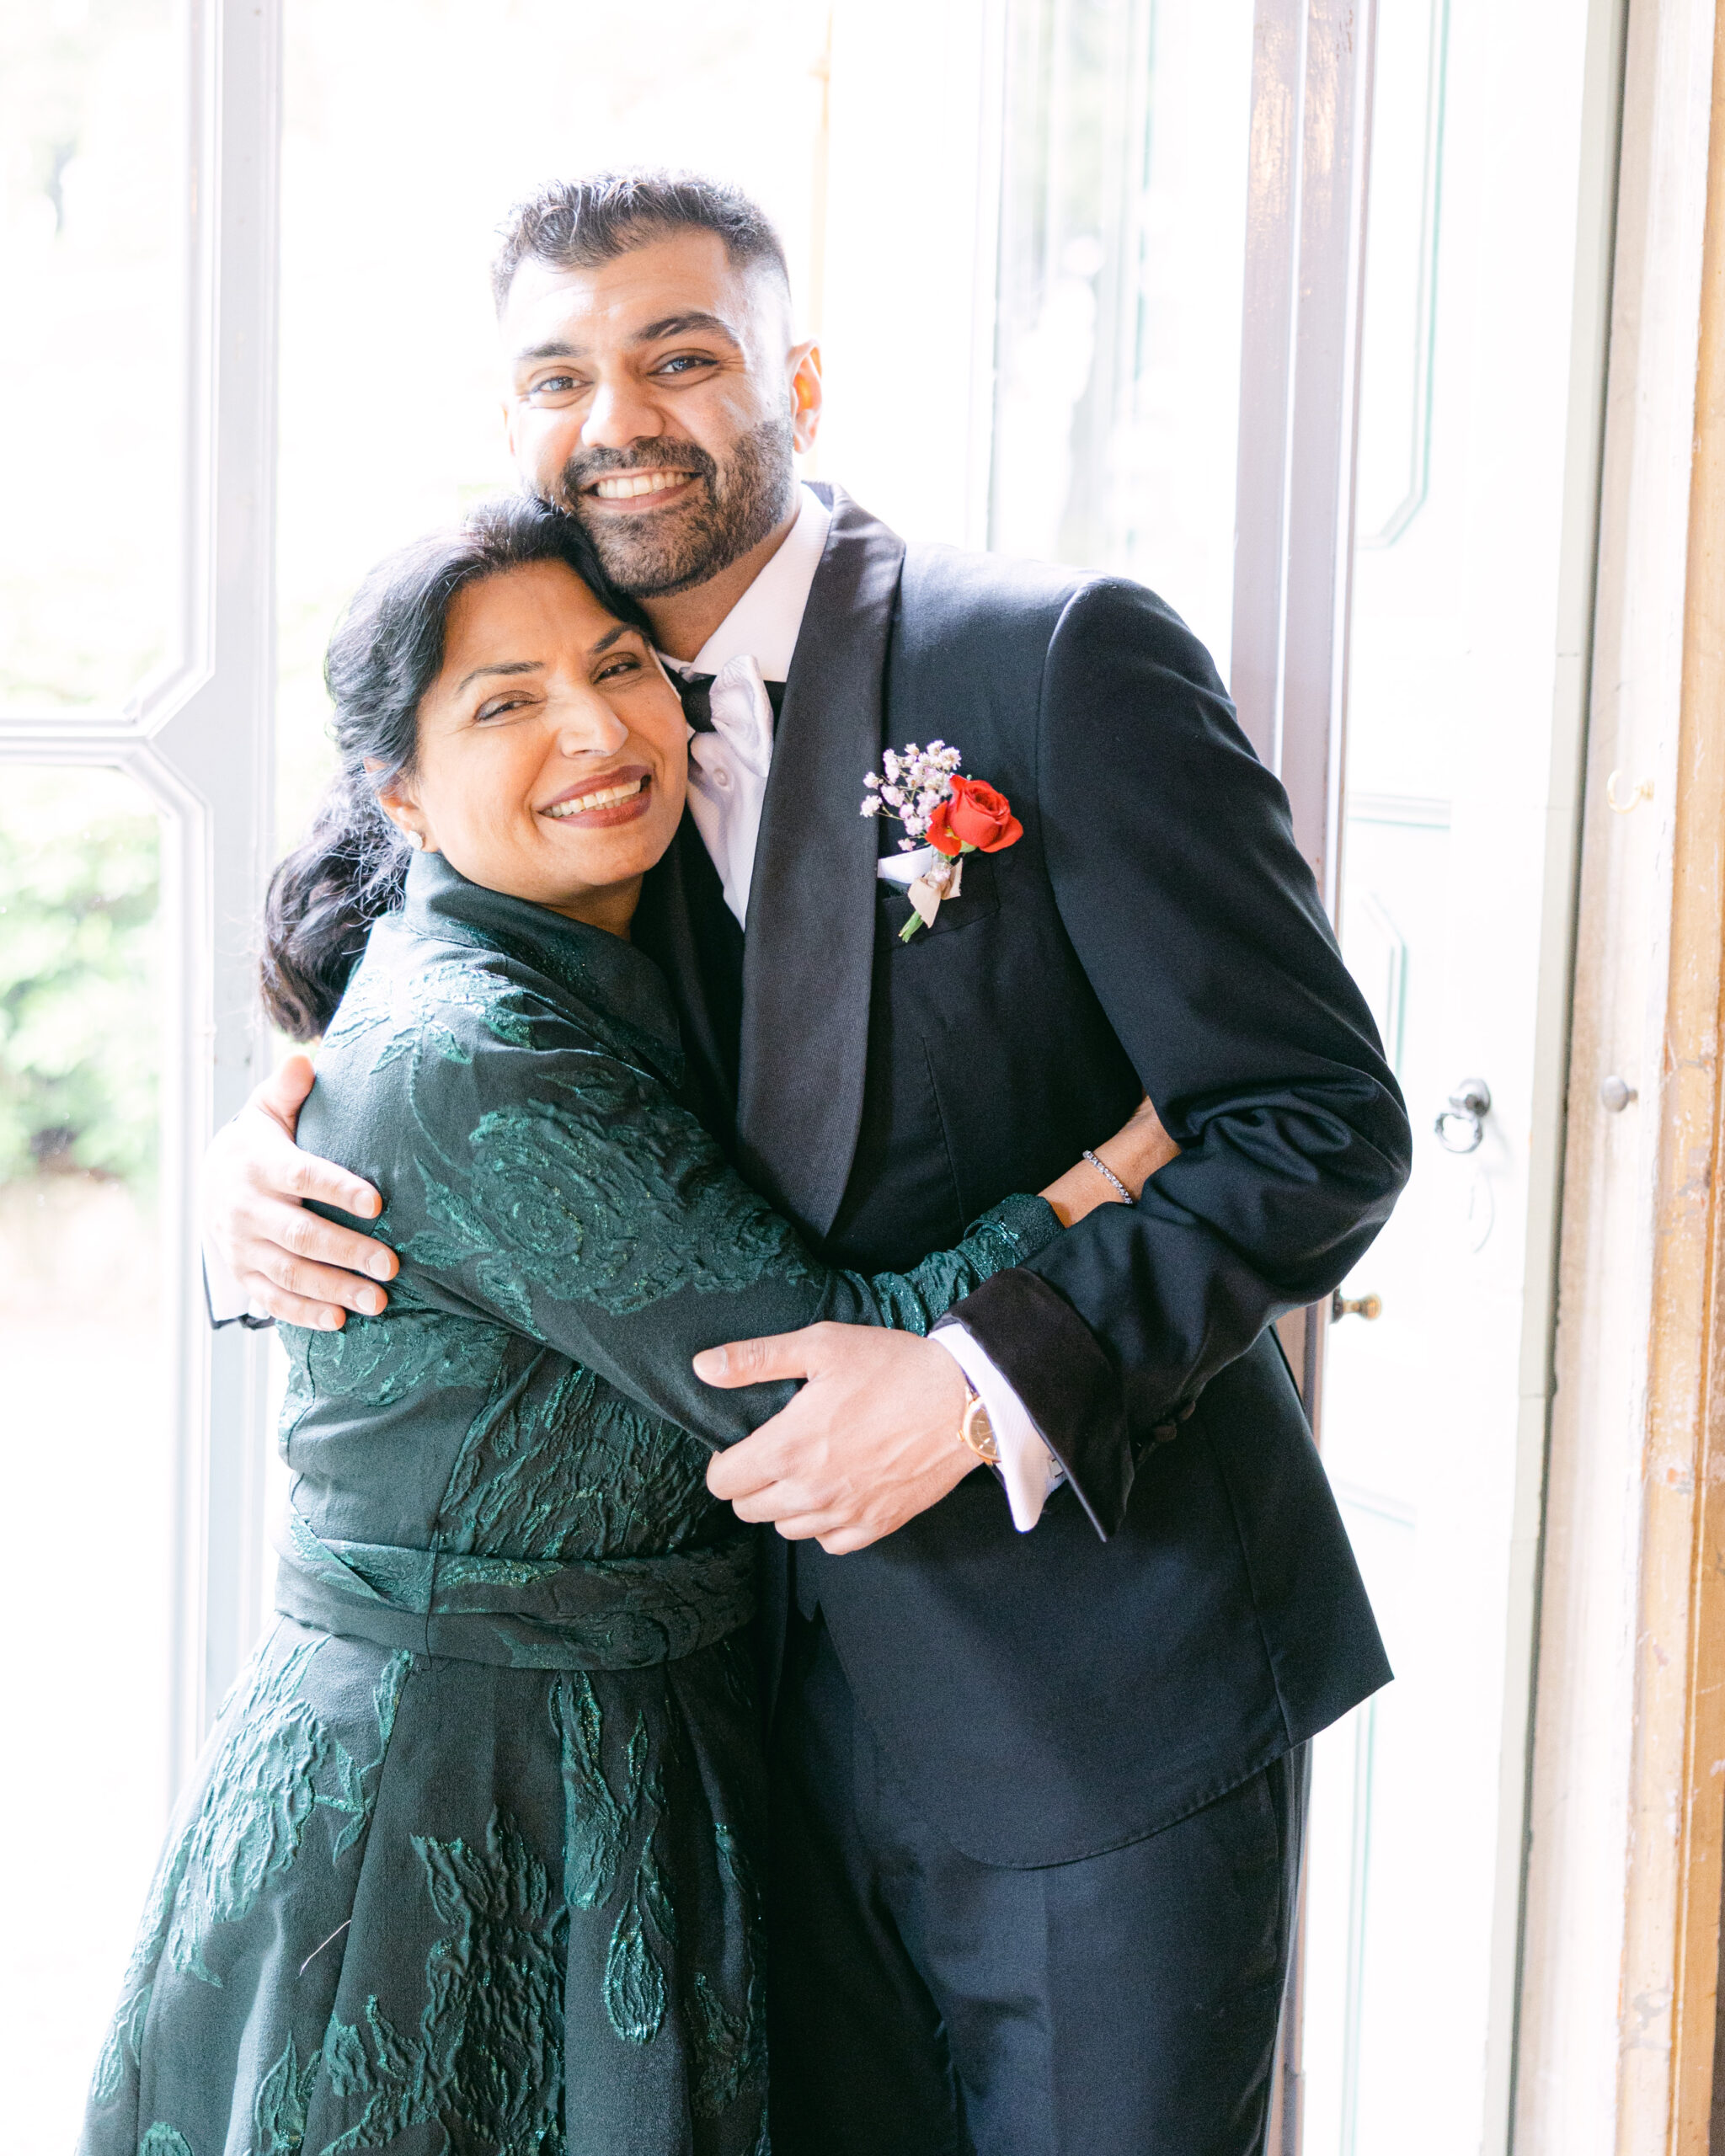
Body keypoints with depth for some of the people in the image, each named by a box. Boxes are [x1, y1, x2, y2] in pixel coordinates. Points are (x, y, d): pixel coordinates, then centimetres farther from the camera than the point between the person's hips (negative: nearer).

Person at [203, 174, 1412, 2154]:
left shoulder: (1064, 661, -12)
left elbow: (1324, 1129, -14)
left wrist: (990, 1378, -25)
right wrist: (257, 1162, -7)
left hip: (1101, 1692, -5)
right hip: (812, 1698, 5)